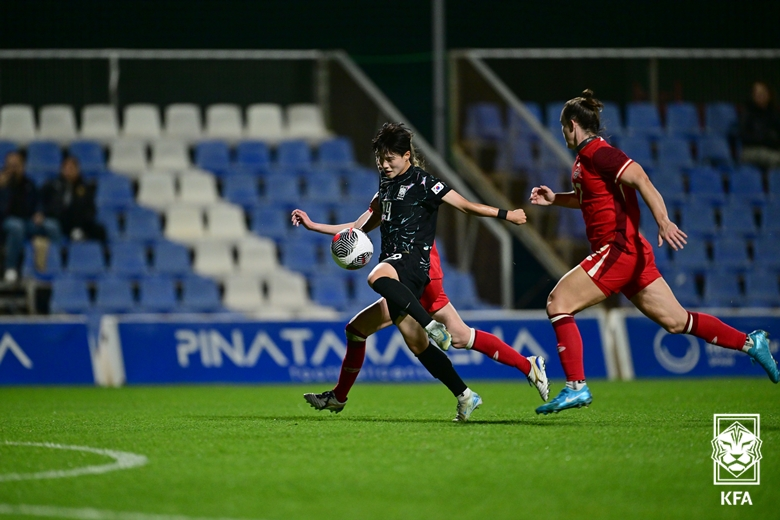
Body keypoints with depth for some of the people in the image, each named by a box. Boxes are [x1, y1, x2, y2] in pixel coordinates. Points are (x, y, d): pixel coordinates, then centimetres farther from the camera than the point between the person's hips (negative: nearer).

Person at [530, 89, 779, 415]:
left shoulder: (597, 152, -10)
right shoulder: (586, 157, 19)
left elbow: (639, 178, -23)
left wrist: (663, 221, -33)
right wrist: (554, 199, 24)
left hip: (619, 250, -10)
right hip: (630, 253, 10)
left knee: (558, 302, -10)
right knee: (676, 321, 10)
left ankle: (576, 386, -13)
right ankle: (750, 343, 12)